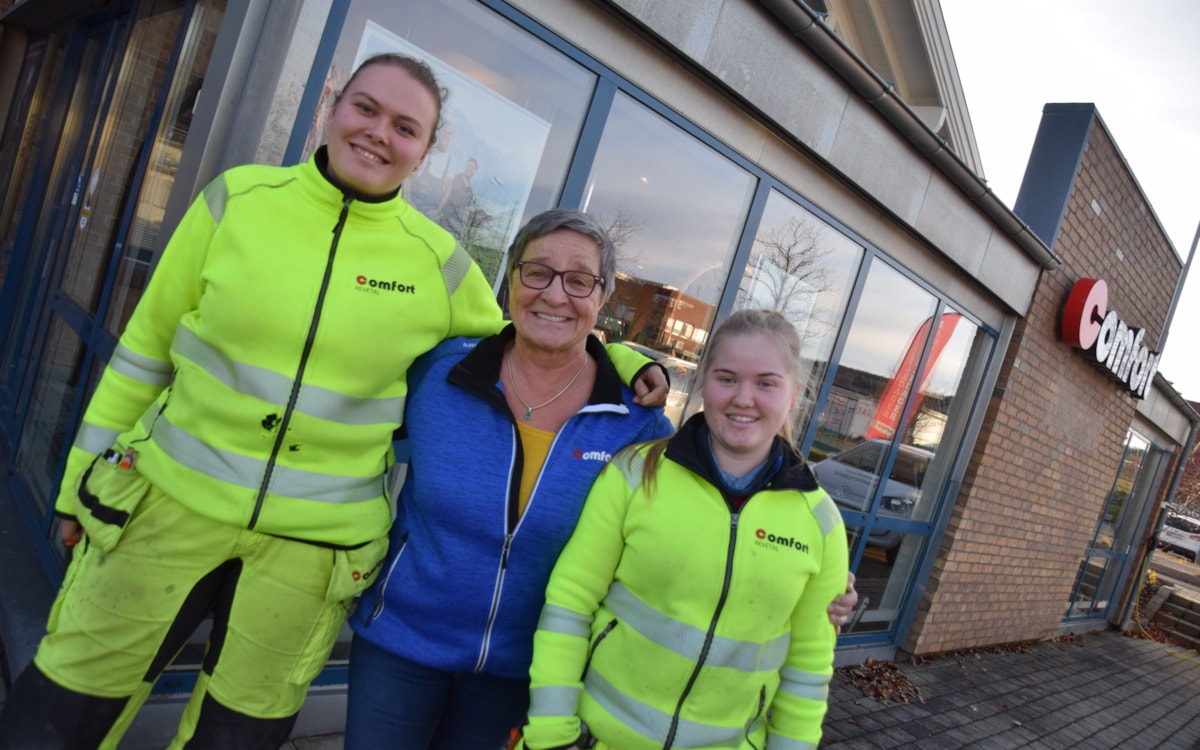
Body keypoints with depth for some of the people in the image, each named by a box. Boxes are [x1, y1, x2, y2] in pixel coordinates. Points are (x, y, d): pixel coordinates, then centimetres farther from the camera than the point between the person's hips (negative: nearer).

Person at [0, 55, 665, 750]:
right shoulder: (238, 198, -5)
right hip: (168, 506, 1)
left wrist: (625, 358, -3)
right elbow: (147, 348, 3)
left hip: (313, 549, 0)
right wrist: (81, 478, 9)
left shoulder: (438, 261, -5)